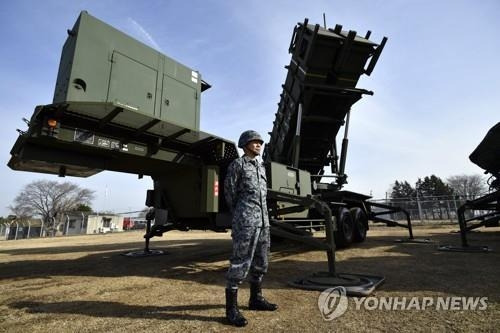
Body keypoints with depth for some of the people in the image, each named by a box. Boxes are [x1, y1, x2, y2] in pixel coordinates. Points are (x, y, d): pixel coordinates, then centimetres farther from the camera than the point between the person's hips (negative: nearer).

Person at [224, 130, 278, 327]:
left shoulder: (261, 168, 20)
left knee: (260, 262, 14)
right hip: (245, 221, -7)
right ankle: (231, 307, 5)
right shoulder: (237, 164, -1)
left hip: (263, 220, 8)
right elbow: (229, 193, 2)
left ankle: (256, 299, 29)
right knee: (240, 263, -6)